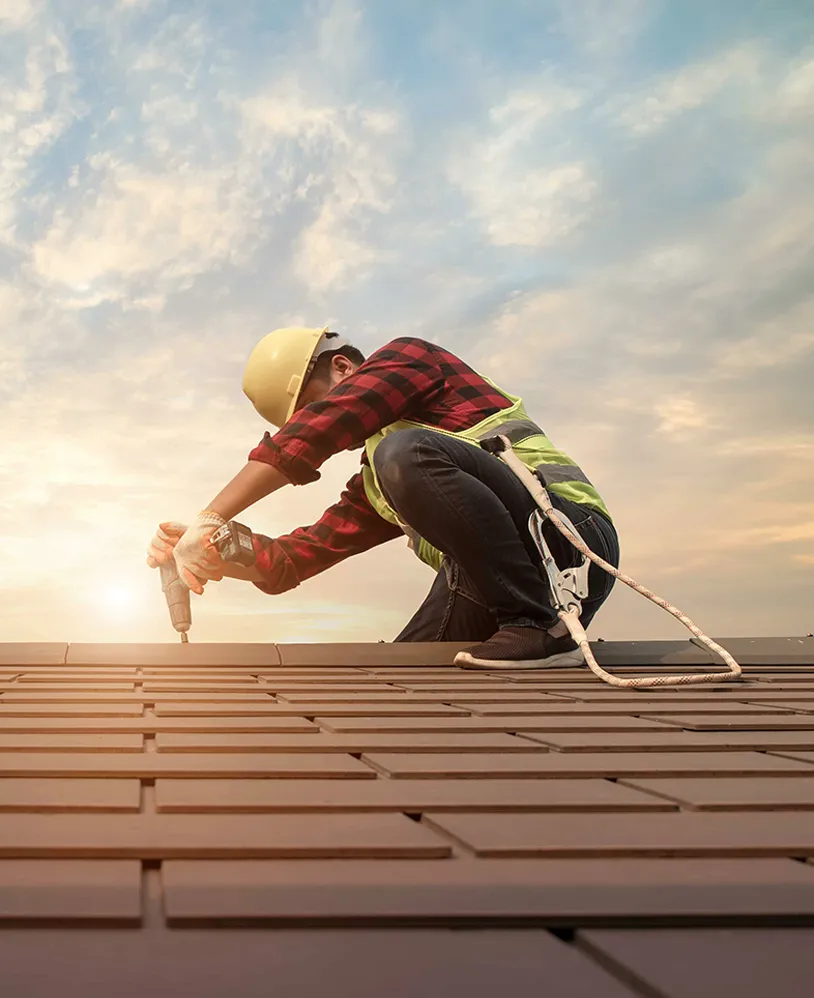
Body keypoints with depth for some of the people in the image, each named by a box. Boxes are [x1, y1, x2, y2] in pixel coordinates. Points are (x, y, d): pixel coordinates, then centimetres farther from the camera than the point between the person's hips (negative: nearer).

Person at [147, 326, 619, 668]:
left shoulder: (407, 358, 4)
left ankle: (538, 625, -22)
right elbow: (296, 557, 20)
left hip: (568, 532, -9)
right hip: (486, 592, 9)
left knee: (405, 454, -28)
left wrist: (208, 519, -17)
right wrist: (207, 552, 3)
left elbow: (313, 430, -13)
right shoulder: (372, 487, 26)